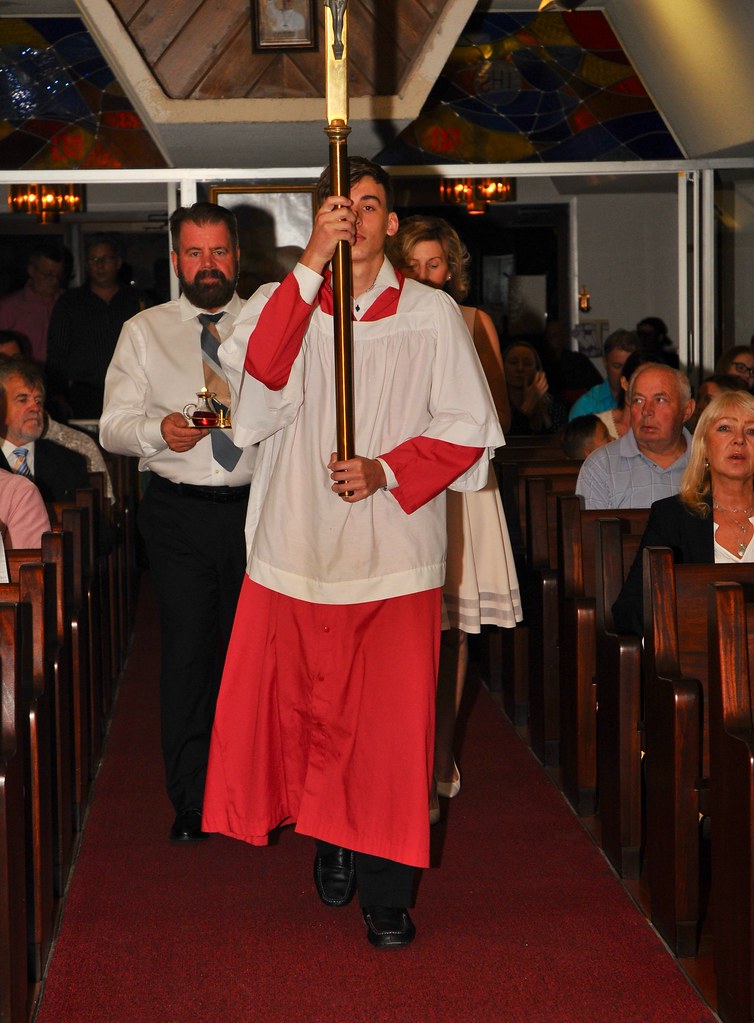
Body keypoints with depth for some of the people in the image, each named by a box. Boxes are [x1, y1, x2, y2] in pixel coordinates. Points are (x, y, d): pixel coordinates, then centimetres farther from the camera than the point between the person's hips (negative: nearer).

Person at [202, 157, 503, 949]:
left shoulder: (431, 314, 4)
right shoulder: (285, 303, 6)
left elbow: (469, 430, 3)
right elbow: (257, 366, -17)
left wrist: (386, 471, -12)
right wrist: (313, 262, -21)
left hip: (394, 551, -1)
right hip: (298, 544, 1)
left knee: (391, 722, -3)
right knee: (308, 705, 9)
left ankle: (385, 891, 6)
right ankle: (331, 843, 31)